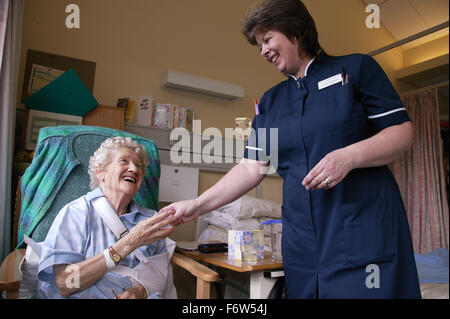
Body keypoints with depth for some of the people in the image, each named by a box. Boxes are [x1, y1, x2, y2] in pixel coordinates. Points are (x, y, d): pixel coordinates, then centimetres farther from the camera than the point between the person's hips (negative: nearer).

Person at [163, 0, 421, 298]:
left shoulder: (356, 68, 2)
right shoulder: (270, 101, 12)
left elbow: (403, 131, -1)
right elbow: (252, 168, 6)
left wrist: (349, 156, -20)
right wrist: (197, 206, -2)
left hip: (365, 224, -3)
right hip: (302, 237, 4)